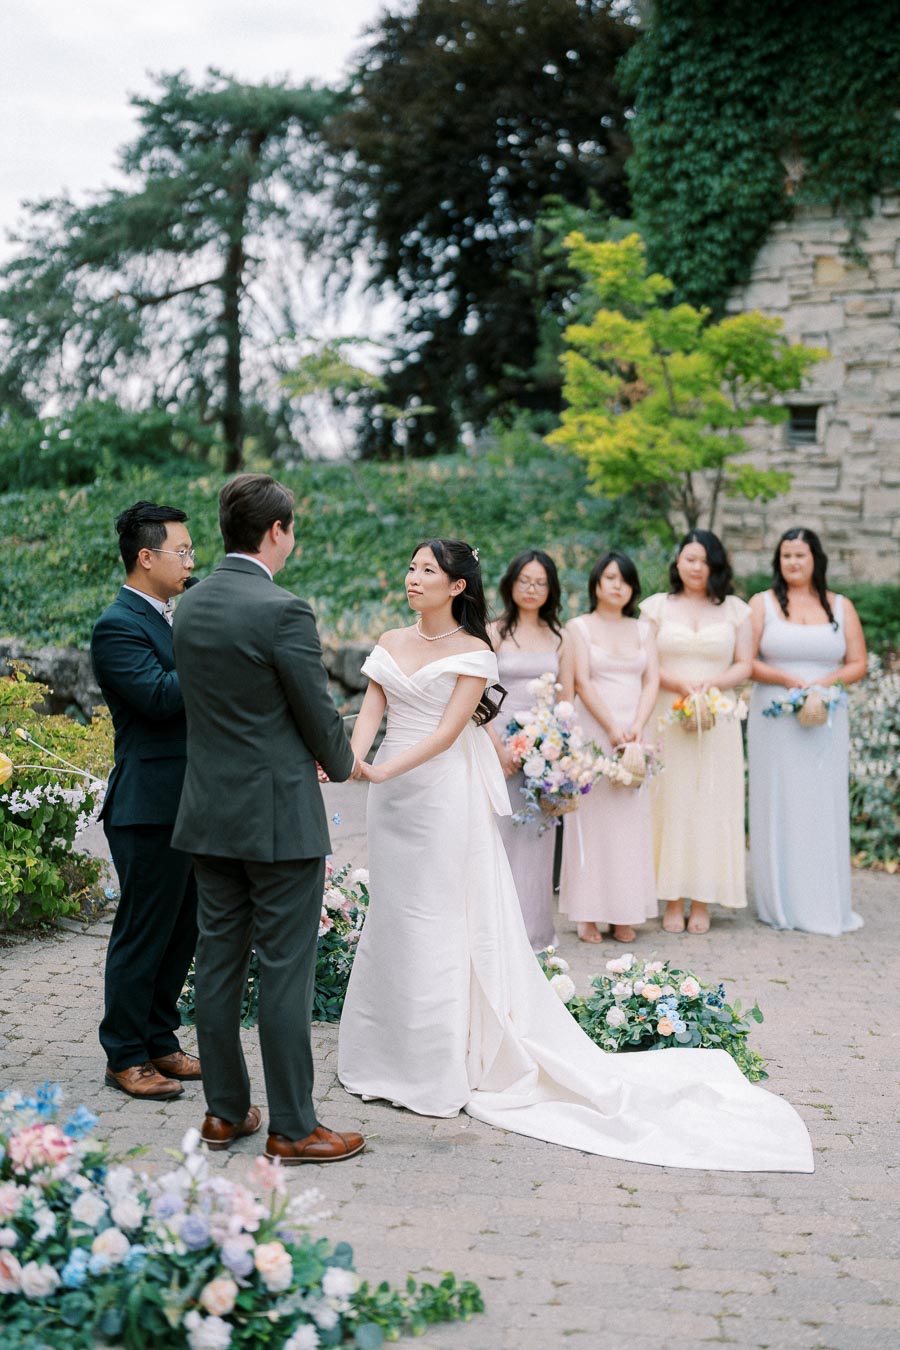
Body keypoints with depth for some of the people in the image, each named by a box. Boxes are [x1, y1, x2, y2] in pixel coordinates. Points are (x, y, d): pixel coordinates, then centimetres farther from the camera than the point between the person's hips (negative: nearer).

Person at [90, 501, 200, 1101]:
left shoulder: (168, 618, 15)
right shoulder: (119, 626, -14)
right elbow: (160, 696, -25)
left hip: (186, 804, 9)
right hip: (149, 808, -9)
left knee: (182, 931, 15)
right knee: (143, 934, 0)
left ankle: (160, 1040, 27)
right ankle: (126, 1056, 12)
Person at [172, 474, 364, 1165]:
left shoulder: (191, 607, 7)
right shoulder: (283, 611, -17)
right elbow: (320, 716, -12)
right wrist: (342, 763, 11)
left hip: (209, 814, 8)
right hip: (278, 816, -7)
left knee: (219, 962, 13)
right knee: (286, 971, 0)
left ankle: (225, 1110, 22)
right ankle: (292, 1127, 8)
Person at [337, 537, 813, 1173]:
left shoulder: (473, 652, -7)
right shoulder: (392, 643, 9)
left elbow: (446, 732, -15)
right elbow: (370, 710, 0)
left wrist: (383, 770, -26)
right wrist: (351, 758, -21)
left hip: (444, 797, -6)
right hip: (393, 804, 6)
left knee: (437, 927, -2)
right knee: (393, 922, 12)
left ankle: (442, 1073, 8)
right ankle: (392, 1057, 25)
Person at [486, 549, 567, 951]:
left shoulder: (557, 637, 11)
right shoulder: (494, 633, 0)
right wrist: (499, 747, -14)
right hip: (501, 740, -3)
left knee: (537, 835, 5)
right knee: (501, 831, -3)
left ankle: (534, 928, 14)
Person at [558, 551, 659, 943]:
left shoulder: (642, 629, 14)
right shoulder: (579, 627, 3)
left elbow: (652, 681, 6)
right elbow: (581, 682, -6)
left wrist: (637, 727, -10)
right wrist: (612, 729, -14)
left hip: (633, 734, 4)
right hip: (593, 732, -4)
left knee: (630, 820, 2)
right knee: (592, 820, -3)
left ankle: (623, 914, 8)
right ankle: (588, 914, 1)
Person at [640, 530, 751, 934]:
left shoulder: (735, 610, 10)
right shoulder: (656, 606, 7)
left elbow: (744, 665, 7)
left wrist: (713, 682, -12)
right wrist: (678, 683, -14)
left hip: (717, 721, 1)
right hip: (667, 718, -1)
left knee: (711, 805, 0)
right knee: (670, 804, -2)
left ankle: (702, 903, 6)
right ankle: (672, 901, 4)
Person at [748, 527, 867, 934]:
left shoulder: (840, 607, 11)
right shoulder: (762, 603, 6)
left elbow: (857, 664, 7)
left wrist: (827, 682, -11)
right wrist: (789, 679, -16)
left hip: (826, 718, 2)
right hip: (774, 716, -1)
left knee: (824, 806, 1)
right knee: (778, 806, -1)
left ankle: (826, 905, 8)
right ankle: (782, 905, 6)